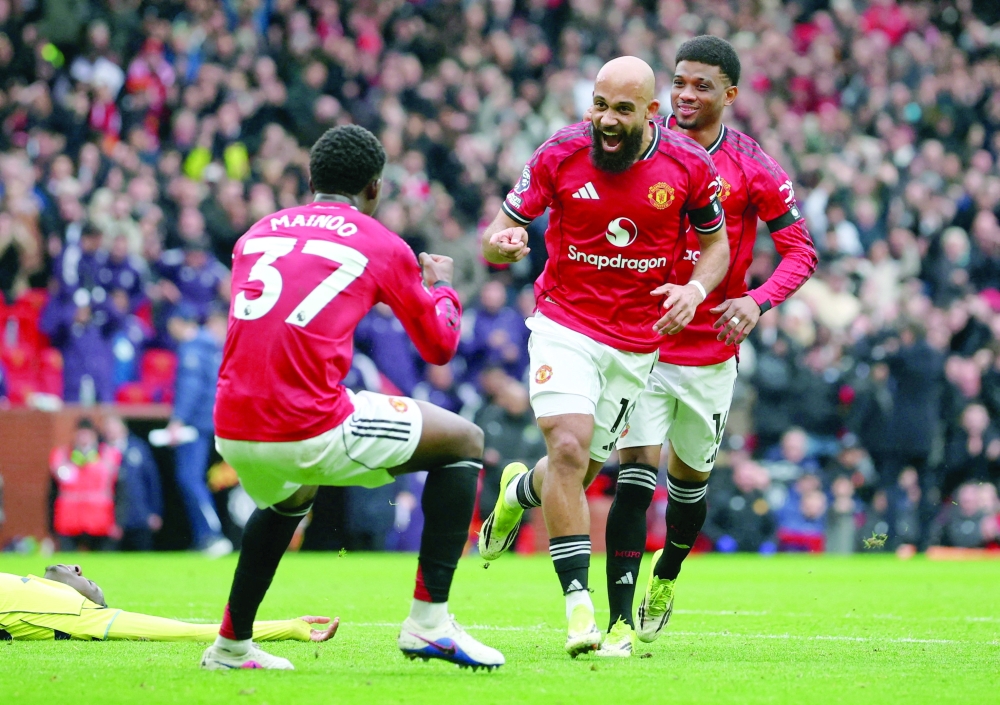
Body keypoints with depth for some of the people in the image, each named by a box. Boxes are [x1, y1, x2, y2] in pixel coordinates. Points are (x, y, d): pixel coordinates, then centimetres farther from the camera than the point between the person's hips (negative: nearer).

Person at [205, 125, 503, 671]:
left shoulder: (258, 233, 18)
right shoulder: (383, 246, 6)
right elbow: (440, 346, 17)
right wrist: (441, 285, 37)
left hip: (233, 435, 6)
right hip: (312, 432, -6)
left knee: (289, 496, 40)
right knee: (464, 442, 13)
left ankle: (230, 644, 41)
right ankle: (428, 621, 5)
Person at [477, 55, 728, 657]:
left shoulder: (689, 165, -7)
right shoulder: (561, 154, -9)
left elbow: (716, 243, 8)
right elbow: (498, 236, -2)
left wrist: (696, 289, -13)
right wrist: (503, 242, -27)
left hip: (637, 342, 2)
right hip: (565, 325, -2)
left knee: (581, 472, 10)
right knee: (568, 447, -22)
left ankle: (520, 491, 48)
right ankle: (578, 601, -18)